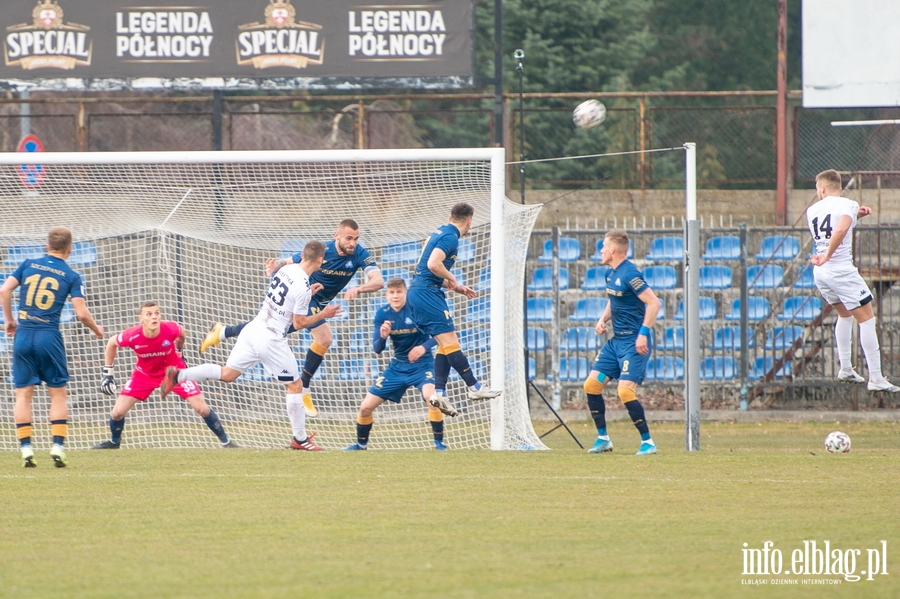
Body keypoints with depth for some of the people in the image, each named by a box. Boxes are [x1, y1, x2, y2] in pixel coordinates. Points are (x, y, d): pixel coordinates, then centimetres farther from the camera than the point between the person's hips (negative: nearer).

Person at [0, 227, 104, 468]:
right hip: (49, 338, -2)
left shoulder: (28, 265, 7)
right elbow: (82, 313, -6)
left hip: (23, 336, 2)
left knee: (23, 394, 5)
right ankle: (57, 448, -1)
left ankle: (26, 449, -1)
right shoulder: (71, 277, 0)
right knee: (58, 393, 8)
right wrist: (96, 329, 14)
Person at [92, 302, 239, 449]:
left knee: (202, 408, -9)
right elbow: (112, 343, -8)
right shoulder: (132, 336, -31)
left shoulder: (171, 329, -31)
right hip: (145, 374, 1)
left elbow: (181, 333, -4)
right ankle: (114, 442, 26)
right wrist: (107, 373, -5)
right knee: (118, 412, -5)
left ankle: (226, 441, 11)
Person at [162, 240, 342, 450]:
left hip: (253, 329, 7)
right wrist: (323, 314, -1)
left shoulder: (285, 269, 4)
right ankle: (300, 439, 13)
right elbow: (299, 323, -11)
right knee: (295, 385, 7)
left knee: (227, 374, 14)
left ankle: (178, 375, -1)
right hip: (271, 339, -7)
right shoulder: (303, 288, -18)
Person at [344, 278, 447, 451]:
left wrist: (424, 347, -32)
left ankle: (439, 442, -18)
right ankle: (361, 443, 28)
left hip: (421, 364, -4)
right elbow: (377, 349, -4)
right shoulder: (383, 313, -6)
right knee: (366, 407, 2)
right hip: (397, 367, 4)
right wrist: (382, 336, -26)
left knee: (431, 397, -34)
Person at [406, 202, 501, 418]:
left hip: (417, 293, 10)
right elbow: (434, 264, -25)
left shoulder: (441, 233, 20)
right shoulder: (450, 237, -11)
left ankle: (439, 393, 1)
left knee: (445, 346, 8)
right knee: (450, 342, -9)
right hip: (427, 293, -10)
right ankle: (475, 387, -9)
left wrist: (457, 288, 26)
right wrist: (452, 279, -8)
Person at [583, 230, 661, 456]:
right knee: (591, 384, 6)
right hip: (616, 341, 10)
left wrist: (643, 333, -24)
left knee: (625, 390, -18)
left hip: (634, 343, -10)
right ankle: (603, 439, 17)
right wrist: (603, 319, 9)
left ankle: (647, 442, -7)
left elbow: (654, 303, -21)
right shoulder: (611, 274, 11)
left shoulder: (630, 274, -17)